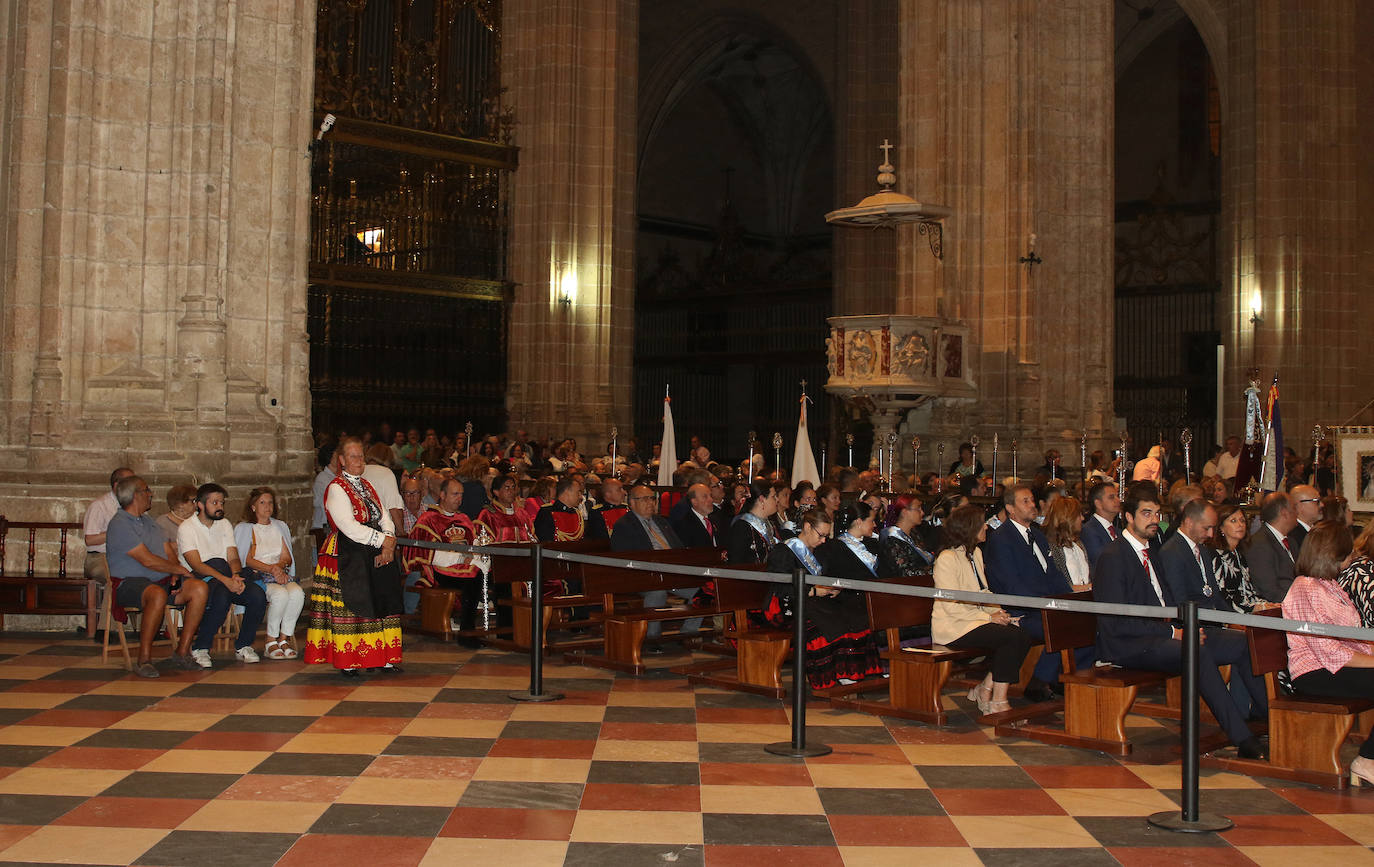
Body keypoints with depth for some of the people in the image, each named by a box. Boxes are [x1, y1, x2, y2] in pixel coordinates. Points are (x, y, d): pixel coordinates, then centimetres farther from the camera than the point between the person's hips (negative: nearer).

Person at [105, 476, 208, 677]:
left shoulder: (149, 521, 22)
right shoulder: (119, 524, -8)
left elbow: (169, 553, 16)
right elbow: (147, 560, -16)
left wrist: (175, 575, -5)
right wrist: (178, 569, -4)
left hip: (162, 580, 8)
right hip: (128, 583, -8)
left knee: (200, 589, -15)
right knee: (158, 595, -40)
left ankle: (182, 652, -10)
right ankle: (144, 659, -30)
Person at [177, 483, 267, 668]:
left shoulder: (224, 525, 15)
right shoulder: (187, 528, -4)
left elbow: (233, 559, 6)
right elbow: (196, 565, -16)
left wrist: (235, 576, -18)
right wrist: (226, 580, -29)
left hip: (225, 580, 5)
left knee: (257, 595, -23)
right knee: (222, 595, -38)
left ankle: (243, 646, -6)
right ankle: (200, 648, -22)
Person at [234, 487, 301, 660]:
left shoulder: (280, 526, 22)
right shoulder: (244, 528, 8)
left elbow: (287, 558, 14)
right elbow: (248, 560, -4)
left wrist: (279, 566, -9)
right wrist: (271, 568, -17)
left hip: (281, 573, 4)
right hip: (257, 576, -4)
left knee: (297, 592, -31)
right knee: (280, 594, -35)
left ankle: (284, 639, -22)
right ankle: (271, 641, -22)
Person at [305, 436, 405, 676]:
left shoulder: (367, 487, 18)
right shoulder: (336, 489, -6)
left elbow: (384, 517, 12)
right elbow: (349, 527, -16)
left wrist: (389, 543, -7)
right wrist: (381, 540, -14)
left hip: (375, 555, 7)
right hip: (347, 556, -7)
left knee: (383, 603, 2)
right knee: (349, 606, -7)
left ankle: (383, 659, 6)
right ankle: (347, 662, -1)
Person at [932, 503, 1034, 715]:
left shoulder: (975, 553, 15)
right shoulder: (947, 559, -14)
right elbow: (952, 606, -18)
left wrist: (998, 612, 0)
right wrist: (989, 617, -18)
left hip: (975, 618, 9)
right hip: (952, 626, -9)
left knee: (1023, 636, -15)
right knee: (1013, 637, -24)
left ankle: (985, 690, -3)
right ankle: (998, 703, -17)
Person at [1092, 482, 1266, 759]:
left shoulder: (1151, 550, 17)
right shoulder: (1112, 557, -11)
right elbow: (1116, 624, -16)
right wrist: (1171, 632, -17)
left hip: (1161, 634, 9)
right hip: (1126, 646, -9)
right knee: (1199, 653, -31)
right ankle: (1243, 739, -30)